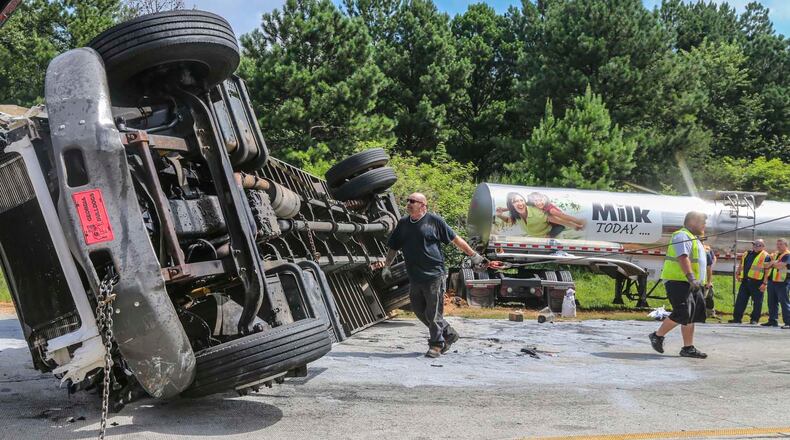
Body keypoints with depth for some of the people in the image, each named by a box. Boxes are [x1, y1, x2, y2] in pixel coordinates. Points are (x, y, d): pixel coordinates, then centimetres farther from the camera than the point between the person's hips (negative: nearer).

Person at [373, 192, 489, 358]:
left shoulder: (434, 220, -4)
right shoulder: (403, 223, 11)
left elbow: (455, 239, 1)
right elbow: (394, 247, 21)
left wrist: (474, 256, 2)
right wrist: (385, 266, 14)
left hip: (434, 274, -6)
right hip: (414, 276, 6)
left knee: (433, 312, -2)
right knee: (419, 311, 11)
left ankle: (436, 344, 14)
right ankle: (449, 334, 27)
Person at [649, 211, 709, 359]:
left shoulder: (693, 239, 24)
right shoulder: (682, 236, -9)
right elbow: (683, 258, -23)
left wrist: (699, 282, 26)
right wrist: (691, 277, -32)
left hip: (692, 285, 10)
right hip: (679, 282, -10)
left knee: (692, 316, 6)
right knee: (682, 314, -16)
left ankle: (688, 348, 8)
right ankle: (657, 335, 0)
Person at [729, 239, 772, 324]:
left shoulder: (765, 256, -4)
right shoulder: (747, 254, 16)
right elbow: (741, 265, 28)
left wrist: (764, 283, -14)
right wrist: (738, 273, 13)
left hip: (757, 282, -6)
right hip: (745, 281, 6)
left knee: (757, 302, 2)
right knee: (740, 300, 5)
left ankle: (754, 319, 10)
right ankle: (737, 318, 9)